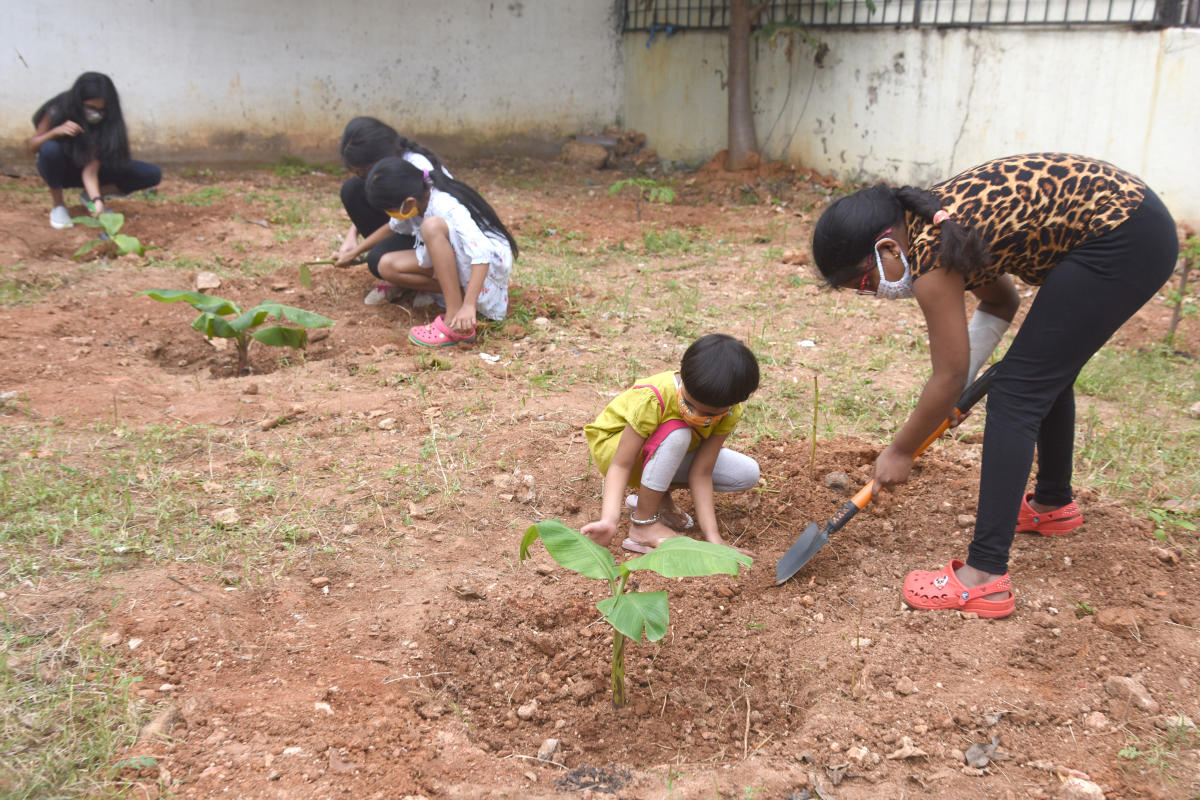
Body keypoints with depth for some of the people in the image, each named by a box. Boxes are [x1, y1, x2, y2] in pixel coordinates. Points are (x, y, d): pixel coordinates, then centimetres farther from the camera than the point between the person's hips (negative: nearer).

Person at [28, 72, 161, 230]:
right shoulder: (57, 112, -24)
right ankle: (58, 204, -13)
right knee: (50, 149, -39)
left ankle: (90, 196, -1)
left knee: (153, 175, -18)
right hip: (60, 169, -1)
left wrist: (97, 199, -47)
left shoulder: (105, 123, -23)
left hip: (92, 167, 1)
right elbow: (32, 147, -13)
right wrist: (56, 132, -33)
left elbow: (90, 169, -30)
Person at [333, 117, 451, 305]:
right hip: (406, 226, 9)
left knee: (380, 261, -35)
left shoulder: (417, 168, -30)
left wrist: (354, 253, -16)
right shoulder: (385, 160, -9)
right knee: (352, 189, -12)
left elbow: (395, 226, -22)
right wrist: (351, 236, -11)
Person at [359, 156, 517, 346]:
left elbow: (481, 254, -38)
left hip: (491, 264, -8)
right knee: (387, 266, -9)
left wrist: (468, 306, -44)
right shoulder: (413, 201, -5)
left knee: (432, 226, -35)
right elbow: (392, 227, 16)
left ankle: (455, 323, -34)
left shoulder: (447, 208, -29)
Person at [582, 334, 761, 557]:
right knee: (677, 435, -38)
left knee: (748, 474, -9)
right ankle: (643, 522, -23)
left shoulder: (729, 411, -22)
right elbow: (620, 465, -34)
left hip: (672, 454, 6)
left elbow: (701, 473, -21)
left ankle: (658, 496, 2)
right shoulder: (650, 399, -38)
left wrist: (713, 537, -30)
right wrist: (609, 520, -49)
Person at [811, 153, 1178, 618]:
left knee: (1015, 393, -10)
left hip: (1124, 242, -10)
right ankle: (1053, 503, 47)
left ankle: (985, 578, -12)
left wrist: (899, 452, 1)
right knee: (1047, 371, 24)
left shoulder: (930, 255, -21)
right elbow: (999, 303, 18)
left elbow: (950, 376, -12)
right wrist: (954, 390, 11)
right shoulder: (930, 223, 6)